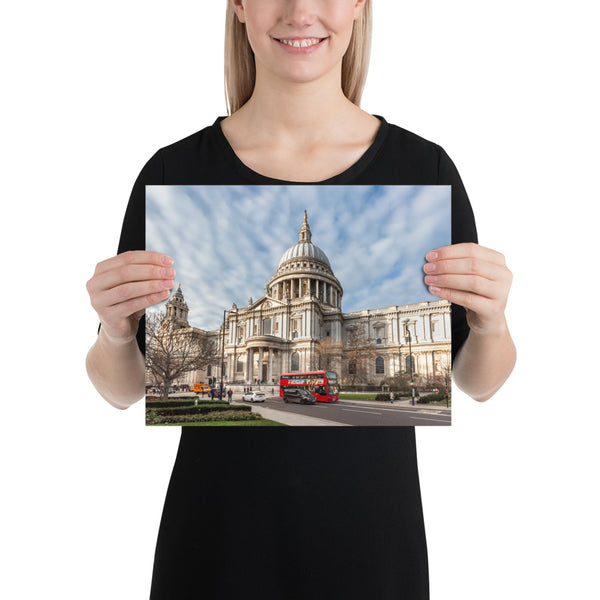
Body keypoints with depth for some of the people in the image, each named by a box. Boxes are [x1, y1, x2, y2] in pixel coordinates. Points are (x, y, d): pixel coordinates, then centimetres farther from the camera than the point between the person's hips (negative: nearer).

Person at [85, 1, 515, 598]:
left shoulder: (423, 168, -8)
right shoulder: (175, 172, -9)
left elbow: (477, 382, -1)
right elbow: (123, 389, -2)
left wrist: (491, 324, -21)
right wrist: (115, 333, -22)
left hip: (372, 528, 1)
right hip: (218, 531, 0)